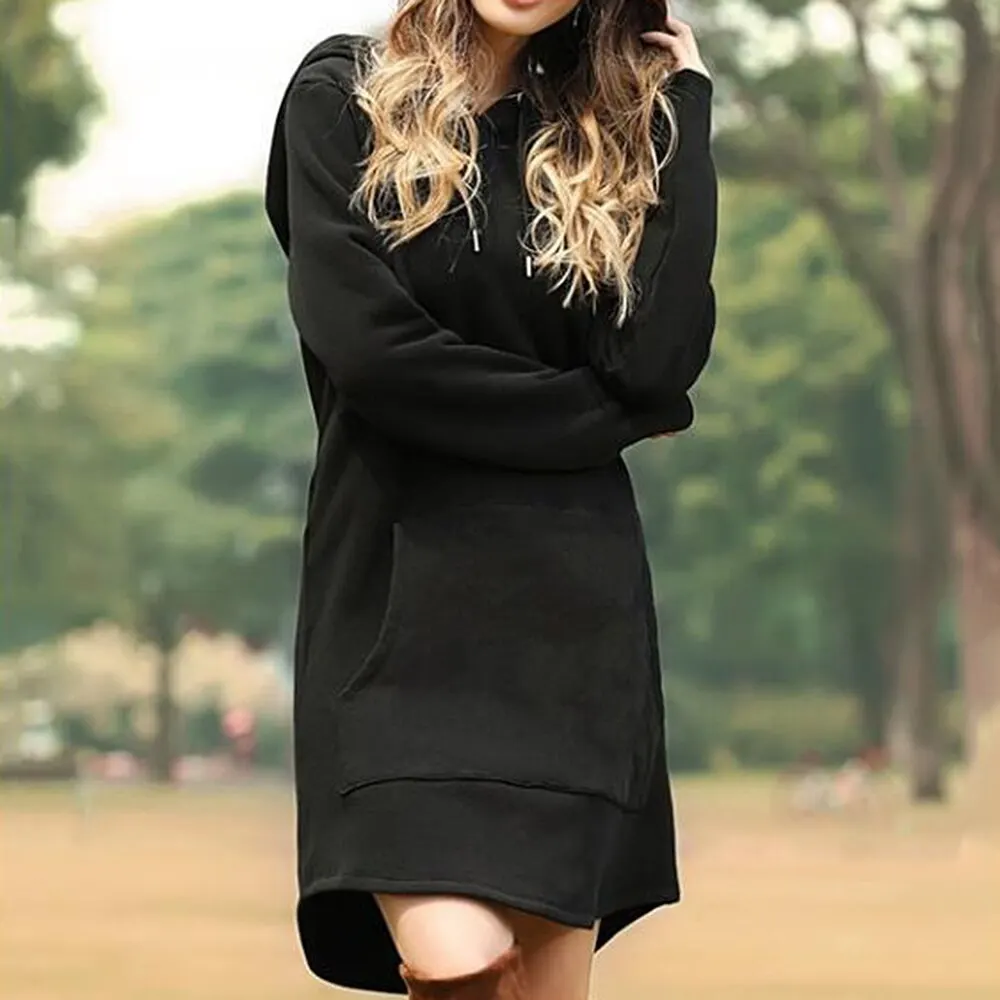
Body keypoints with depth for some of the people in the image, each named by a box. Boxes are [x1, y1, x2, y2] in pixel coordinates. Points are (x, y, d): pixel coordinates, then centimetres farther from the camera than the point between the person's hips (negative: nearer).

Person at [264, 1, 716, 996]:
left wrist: (682, 108, 1)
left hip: (572, 599, 3)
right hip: (400, 588, -3)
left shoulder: (610, 137, 12)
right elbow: (359, 340, -10)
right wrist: (603, 415, -3)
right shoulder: (344, 97, 4)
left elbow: (659, 359, -5)